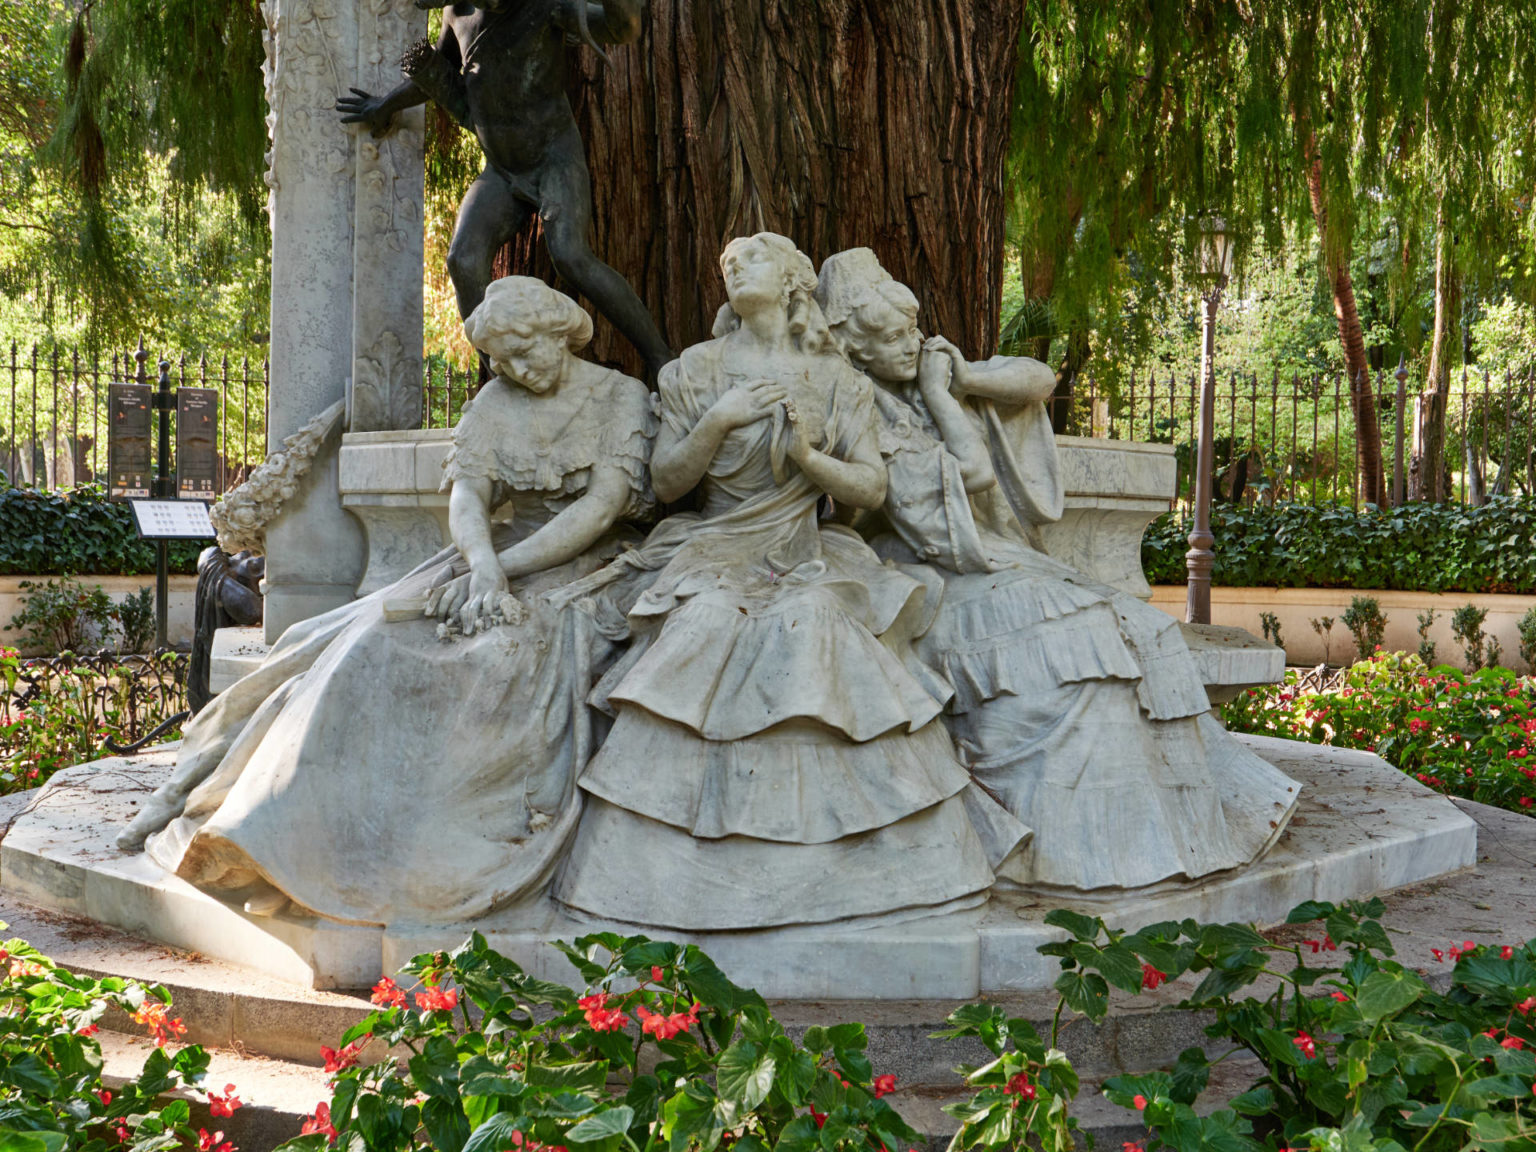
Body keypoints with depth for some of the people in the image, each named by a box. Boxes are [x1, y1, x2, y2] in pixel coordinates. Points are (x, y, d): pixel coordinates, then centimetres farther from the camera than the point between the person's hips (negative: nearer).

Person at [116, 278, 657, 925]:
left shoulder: (622, 399, -1)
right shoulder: (495, 404, 11)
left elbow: (602, 506, -12)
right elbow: (467, 495, -1)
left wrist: (504, 570, -19)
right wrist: (484, 566, -23)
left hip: (581, 570, -4)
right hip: (498, 561, 5)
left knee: (505, 652, -34)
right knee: (380, 644, -19)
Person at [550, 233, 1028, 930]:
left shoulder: (835, 381, 9)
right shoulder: (698, 370, 9)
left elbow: (872, 488, 5)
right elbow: (665, 482, 5)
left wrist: (808, 455, -11)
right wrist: (718, 422, -9)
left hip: (806, 560, 0)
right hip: (714, 559, 0)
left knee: (817, 637, -29)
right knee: (707, 636, -29)